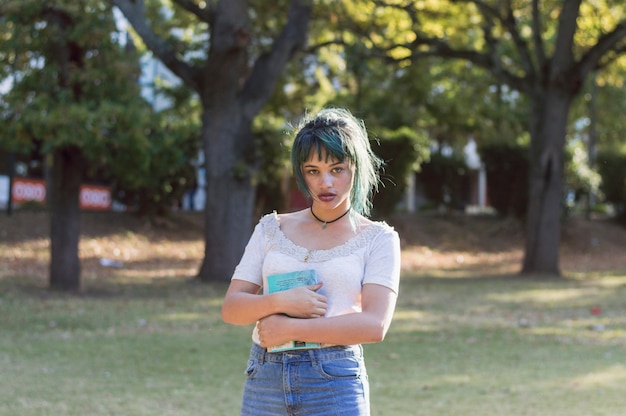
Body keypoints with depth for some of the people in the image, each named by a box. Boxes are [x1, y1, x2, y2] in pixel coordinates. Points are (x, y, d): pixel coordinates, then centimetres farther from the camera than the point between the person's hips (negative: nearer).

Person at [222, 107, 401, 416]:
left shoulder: (378, 238, 3)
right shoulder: (272, 229, 13)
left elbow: (374, 325, -10)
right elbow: (231, 309, 7)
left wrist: (289, 328, -12)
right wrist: (278, 301, -13)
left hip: (335, 382, -3)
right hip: (264, 380, 3)